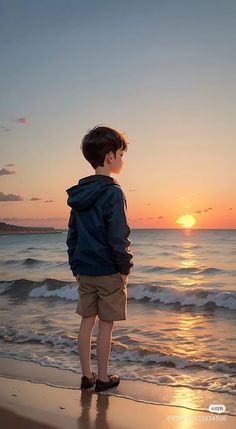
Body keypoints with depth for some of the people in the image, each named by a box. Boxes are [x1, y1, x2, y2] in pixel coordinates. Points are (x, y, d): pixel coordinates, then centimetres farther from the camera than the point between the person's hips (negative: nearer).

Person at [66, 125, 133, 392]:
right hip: (109, 271, -7)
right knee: (106, 324, 5)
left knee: (87, 321, 12)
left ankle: (87, 376, 23)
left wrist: (75, 266, 17)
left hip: (85, 270, 7)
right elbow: (117, 237, -18)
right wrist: (125, 266, -6)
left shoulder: (79, 193, 7)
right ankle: (103, 378, 17)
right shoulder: (112, 192, -16)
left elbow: (72, 234, 11)